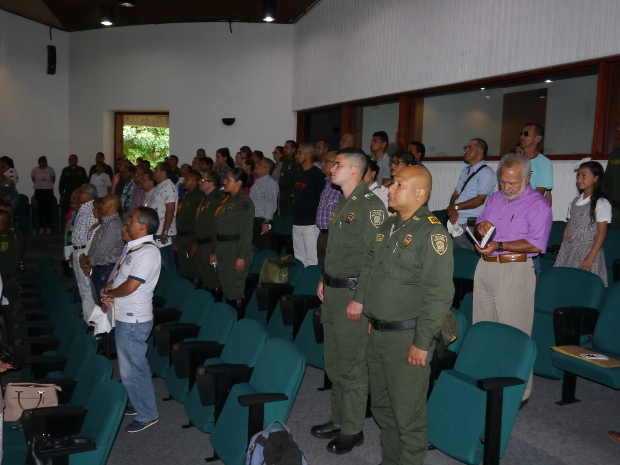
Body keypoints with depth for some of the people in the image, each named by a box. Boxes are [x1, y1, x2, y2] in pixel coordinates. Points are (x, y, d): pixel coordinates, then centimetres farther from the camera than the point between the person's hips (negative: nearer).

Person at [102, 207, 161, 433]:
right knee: (135, 365, 22)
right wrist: (108, 292, -5)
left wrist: (108, 293, -6)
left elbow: (129, 287, -24)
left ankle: (147, 414, 15)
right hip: (124, 317, 9)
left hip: (133, 321, -9)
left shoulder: (148, 252, -22)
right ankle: (139, 403, 38)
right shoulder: (131, 247, 8)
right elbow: (116, 274, 14)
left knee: (132, 369, 1)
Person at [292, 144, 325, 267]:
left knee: (311, 259, -7)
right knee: (299, 258, 13)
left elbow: (322, 199, -12)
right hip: (297, 223, 8)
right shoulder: (299, 175, 16)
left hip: (311, 224, -8)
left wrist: (317, 218, -13)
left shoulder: (317, 175, -8)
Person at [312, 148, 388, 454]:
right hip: (332, 292, 9)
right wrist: (324, 280, 17)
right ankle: (339, 420, 32)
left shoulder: (371, 205, -14)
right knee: (334, 363, 17)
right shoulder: (343, 204, 14)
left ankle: (352, 430, 17)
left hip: (353, 294, -9)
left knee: (351, 366, 2)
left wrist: (360, 299, -20)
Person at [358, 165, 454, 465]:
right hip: (376, 333, 8)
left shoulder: (432, 233, -16)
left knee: (407, 413, 5)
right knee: (381, 406, 20)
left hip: (406, 337, -8)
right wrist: (361, 300, 15)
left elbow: (439, 294, -19)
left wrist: (422, 343, -19)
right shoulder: (388, 226, 9)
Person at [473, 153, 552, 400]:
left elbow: (537, 244, -17)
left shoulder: (538, 204, -8)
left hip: (514, 270, -7)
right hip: (485, 267, 7)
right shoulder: (494, 198, 15)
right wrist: (481, 225, 1)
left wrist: (499, 246, -24)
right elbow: (480, 221, 26)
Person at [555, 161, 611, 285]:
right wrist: (563, 250, 9)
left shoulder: (602, 204, -9)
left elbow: (601, 233, -11)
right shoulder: (575, 201, 9)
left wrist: (591, 258, -15)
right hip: (569, 251, 6)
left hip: (588, 251, -6)